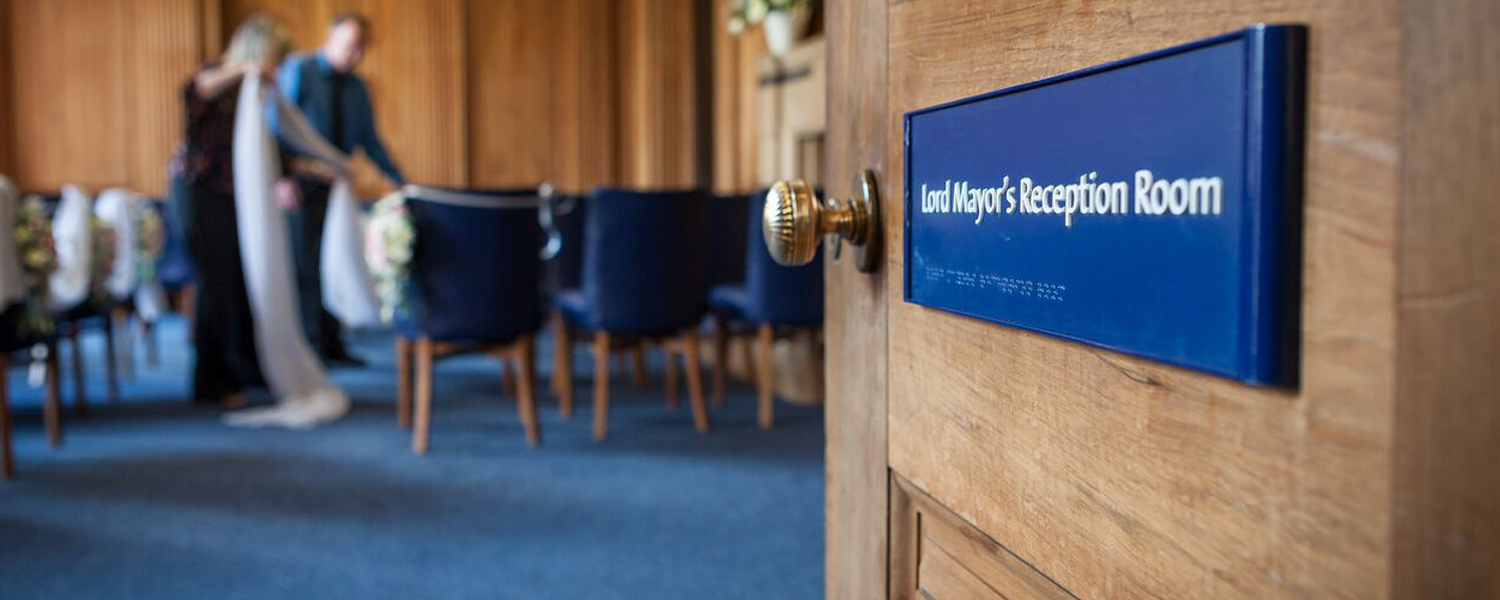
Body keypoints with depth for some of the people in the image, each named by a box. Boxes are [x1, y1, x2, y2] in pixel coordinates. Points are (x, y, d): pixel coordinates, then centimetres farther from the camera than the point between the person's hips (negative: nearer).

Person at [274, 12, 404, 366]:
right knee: (306, 264, -6)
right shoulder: (297, 71, -4)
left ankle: (331, 344, 13)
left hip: (336, 185, 5)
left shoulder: (357, 88, 11)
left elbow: (369, 140, 14)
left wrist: (400, 181, 5)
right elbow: (276, 125, -10)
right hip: (301, 184, -5)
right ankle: (309, 347, 0)